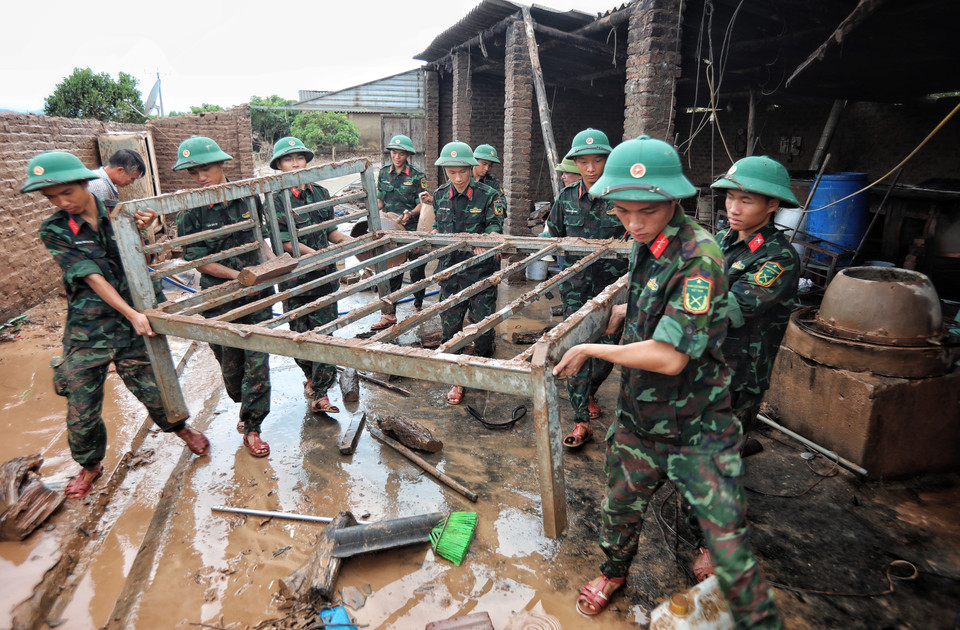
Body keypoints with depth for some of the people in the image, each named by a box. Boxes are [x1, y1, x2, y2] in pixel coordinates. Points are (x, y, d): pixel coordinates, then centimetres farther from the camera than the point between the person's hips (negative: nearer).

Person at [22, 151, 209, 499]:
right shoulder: (54, 230, -4)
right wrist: (131, 313, -23)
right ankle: (90, 465, 32)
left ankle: (180, 427, 38)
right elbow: (91, 276, -13)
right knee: (81, 408, 6)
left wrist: (144, 225, -15)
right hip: (86, 330, 0)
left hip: (132, 324, 0)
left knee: (153, 390, 8)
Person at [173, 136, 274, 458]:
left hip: (257, 291, 2)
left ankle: (251, 427, 11)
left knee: (257, 361, -2)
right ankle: (246, 406, 42)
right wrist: (239, 276, -19)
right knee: (230, 364, 12)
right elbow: (198, 260, -9)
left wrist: (272, 259, 1)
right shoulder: (191, 213, -7)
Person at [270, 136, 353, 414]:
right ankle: (311, 376, 36)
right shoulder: (276, 199, -6)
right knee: (300, 334, 9)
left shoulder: (320, 193, 8)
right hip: (294, 277, -3)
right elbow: (286, 242, -12)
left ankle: (320, 394, 7)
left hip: (324, 276, 3)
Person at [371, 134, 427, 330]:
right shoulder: (384, 173, 8)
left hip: (413, 229, -3)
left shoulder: (417, 176, -5)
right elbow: (380, 199, 17)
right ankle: (388, 314, 5)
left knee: (416, 269, 8)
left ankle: (419, 305, 30)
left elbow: (422, 204, -8)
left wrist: (410, 214, -26)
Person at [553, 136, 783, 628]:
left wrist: (589, 349, -18)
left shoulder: (699, 256, -25)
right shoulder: (644, 246, 0)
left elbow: (669, 356, -30)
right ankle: (615, 572, 52)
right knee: (618, 508, 23)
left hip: (698, 433, -7)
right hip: (638, 420, 7)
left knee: (729, 543, 4)